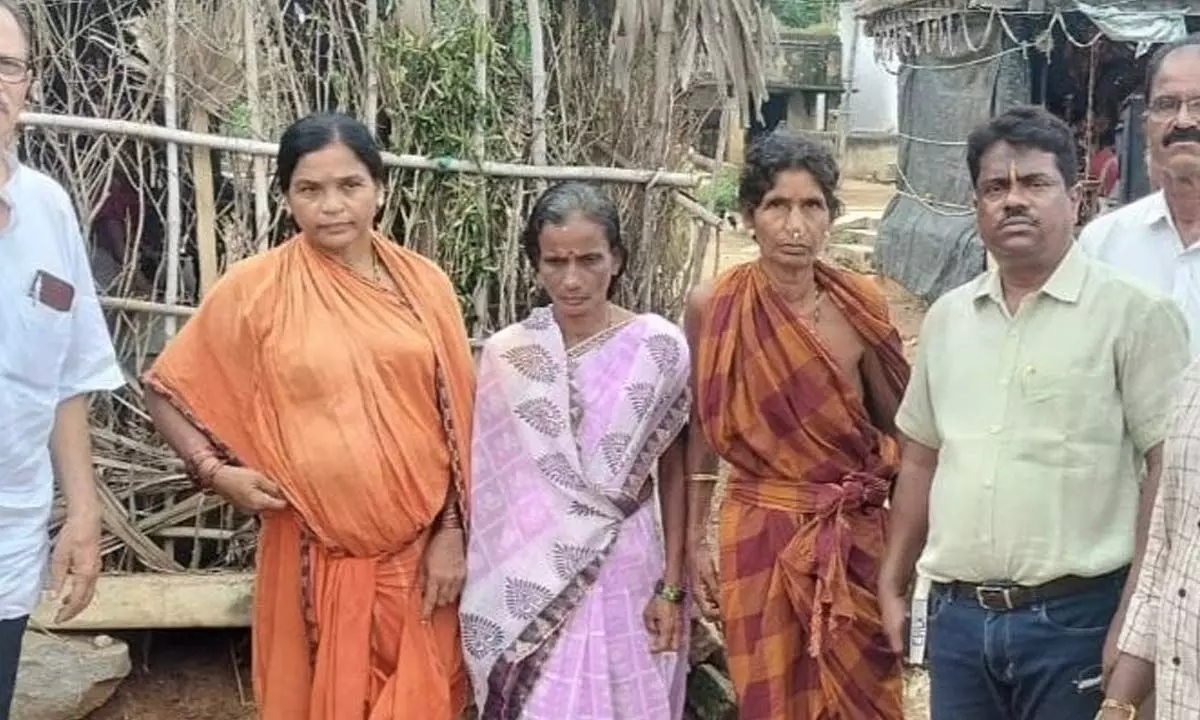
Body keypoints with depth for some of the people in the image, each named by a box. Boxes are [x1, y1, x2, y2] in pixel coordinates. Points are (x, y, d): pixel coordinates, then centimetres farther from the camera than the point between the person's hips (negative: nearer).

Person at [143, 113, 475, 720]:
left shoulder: (423, 283, 3)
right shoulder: (254, 287, -3)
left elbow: (456, 421, 6)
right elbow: (168, 391, 5)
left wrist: (451, 533, 0)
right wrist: (215, 471, -9)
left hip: (418, 551, 2)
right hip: (316, 554, -1)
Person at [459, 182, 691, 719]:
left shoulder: (660, 348, -7)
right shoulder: (504, 354, -3)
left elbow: (672, 471, 0)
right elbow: (486, 483, 5)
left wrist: (672, 585, -1)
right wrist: (485, 588, 6)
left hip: (626, 569, -1)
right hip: (530, 577, 1)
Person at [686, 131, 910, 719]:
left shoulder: (859, 305, -6)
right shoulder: (712, 307, -7)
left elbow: (896, 431, 5)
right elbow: (701, 432, 3)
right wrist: (694, 539, 3)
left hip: (855, 535, 1)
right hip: (759, 535, 0)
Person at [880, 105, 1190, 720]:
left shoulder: (1135, 315, -7)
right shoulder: (946, 318, 9)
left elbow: (1171, 473, -10)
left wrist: (1137, 622, -14)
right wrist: (893, 586, 14)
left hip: (1075, 618, -4)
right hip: (956, 616, 5)